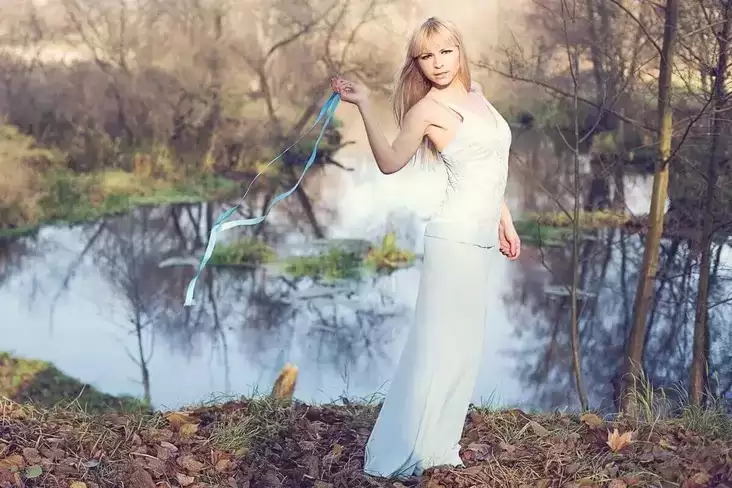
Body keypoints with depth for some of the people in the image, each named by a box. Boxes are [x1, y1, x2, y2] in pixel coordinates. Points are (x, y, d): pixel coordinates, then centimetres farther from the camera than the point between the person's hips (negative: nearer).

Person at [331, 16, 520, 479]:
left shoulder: (475, 92, 13)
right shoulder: (427, 109, -7)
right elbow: (390, 162, -4)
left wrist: (505, 220, 21)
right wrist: (364, 104, -12)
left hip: (483, 237, 8)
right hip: (456, 236, -8)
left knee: (464, 345, 10)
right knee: (439, 345, -7)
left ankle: (437, 447, 18)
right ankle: (400, 457, 0)